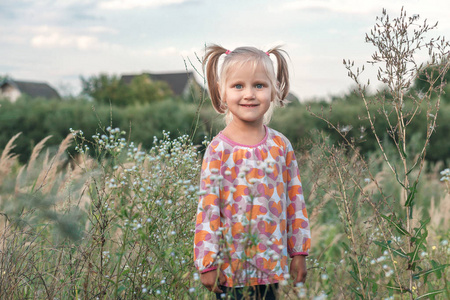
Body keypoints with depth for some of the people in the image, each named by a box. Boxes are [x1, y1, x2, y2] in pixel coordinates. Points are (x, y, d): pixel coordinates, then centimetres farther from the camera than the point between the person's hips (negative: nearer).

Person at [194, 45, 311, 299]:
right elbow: (208, 206, -8)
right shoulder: (219, 149, -10)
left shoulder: (280, 145, 0)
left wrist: (299, 252, 9)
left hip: (271, 263, 3)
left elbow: (295, 199, 7)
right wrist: (208, 263, -8)